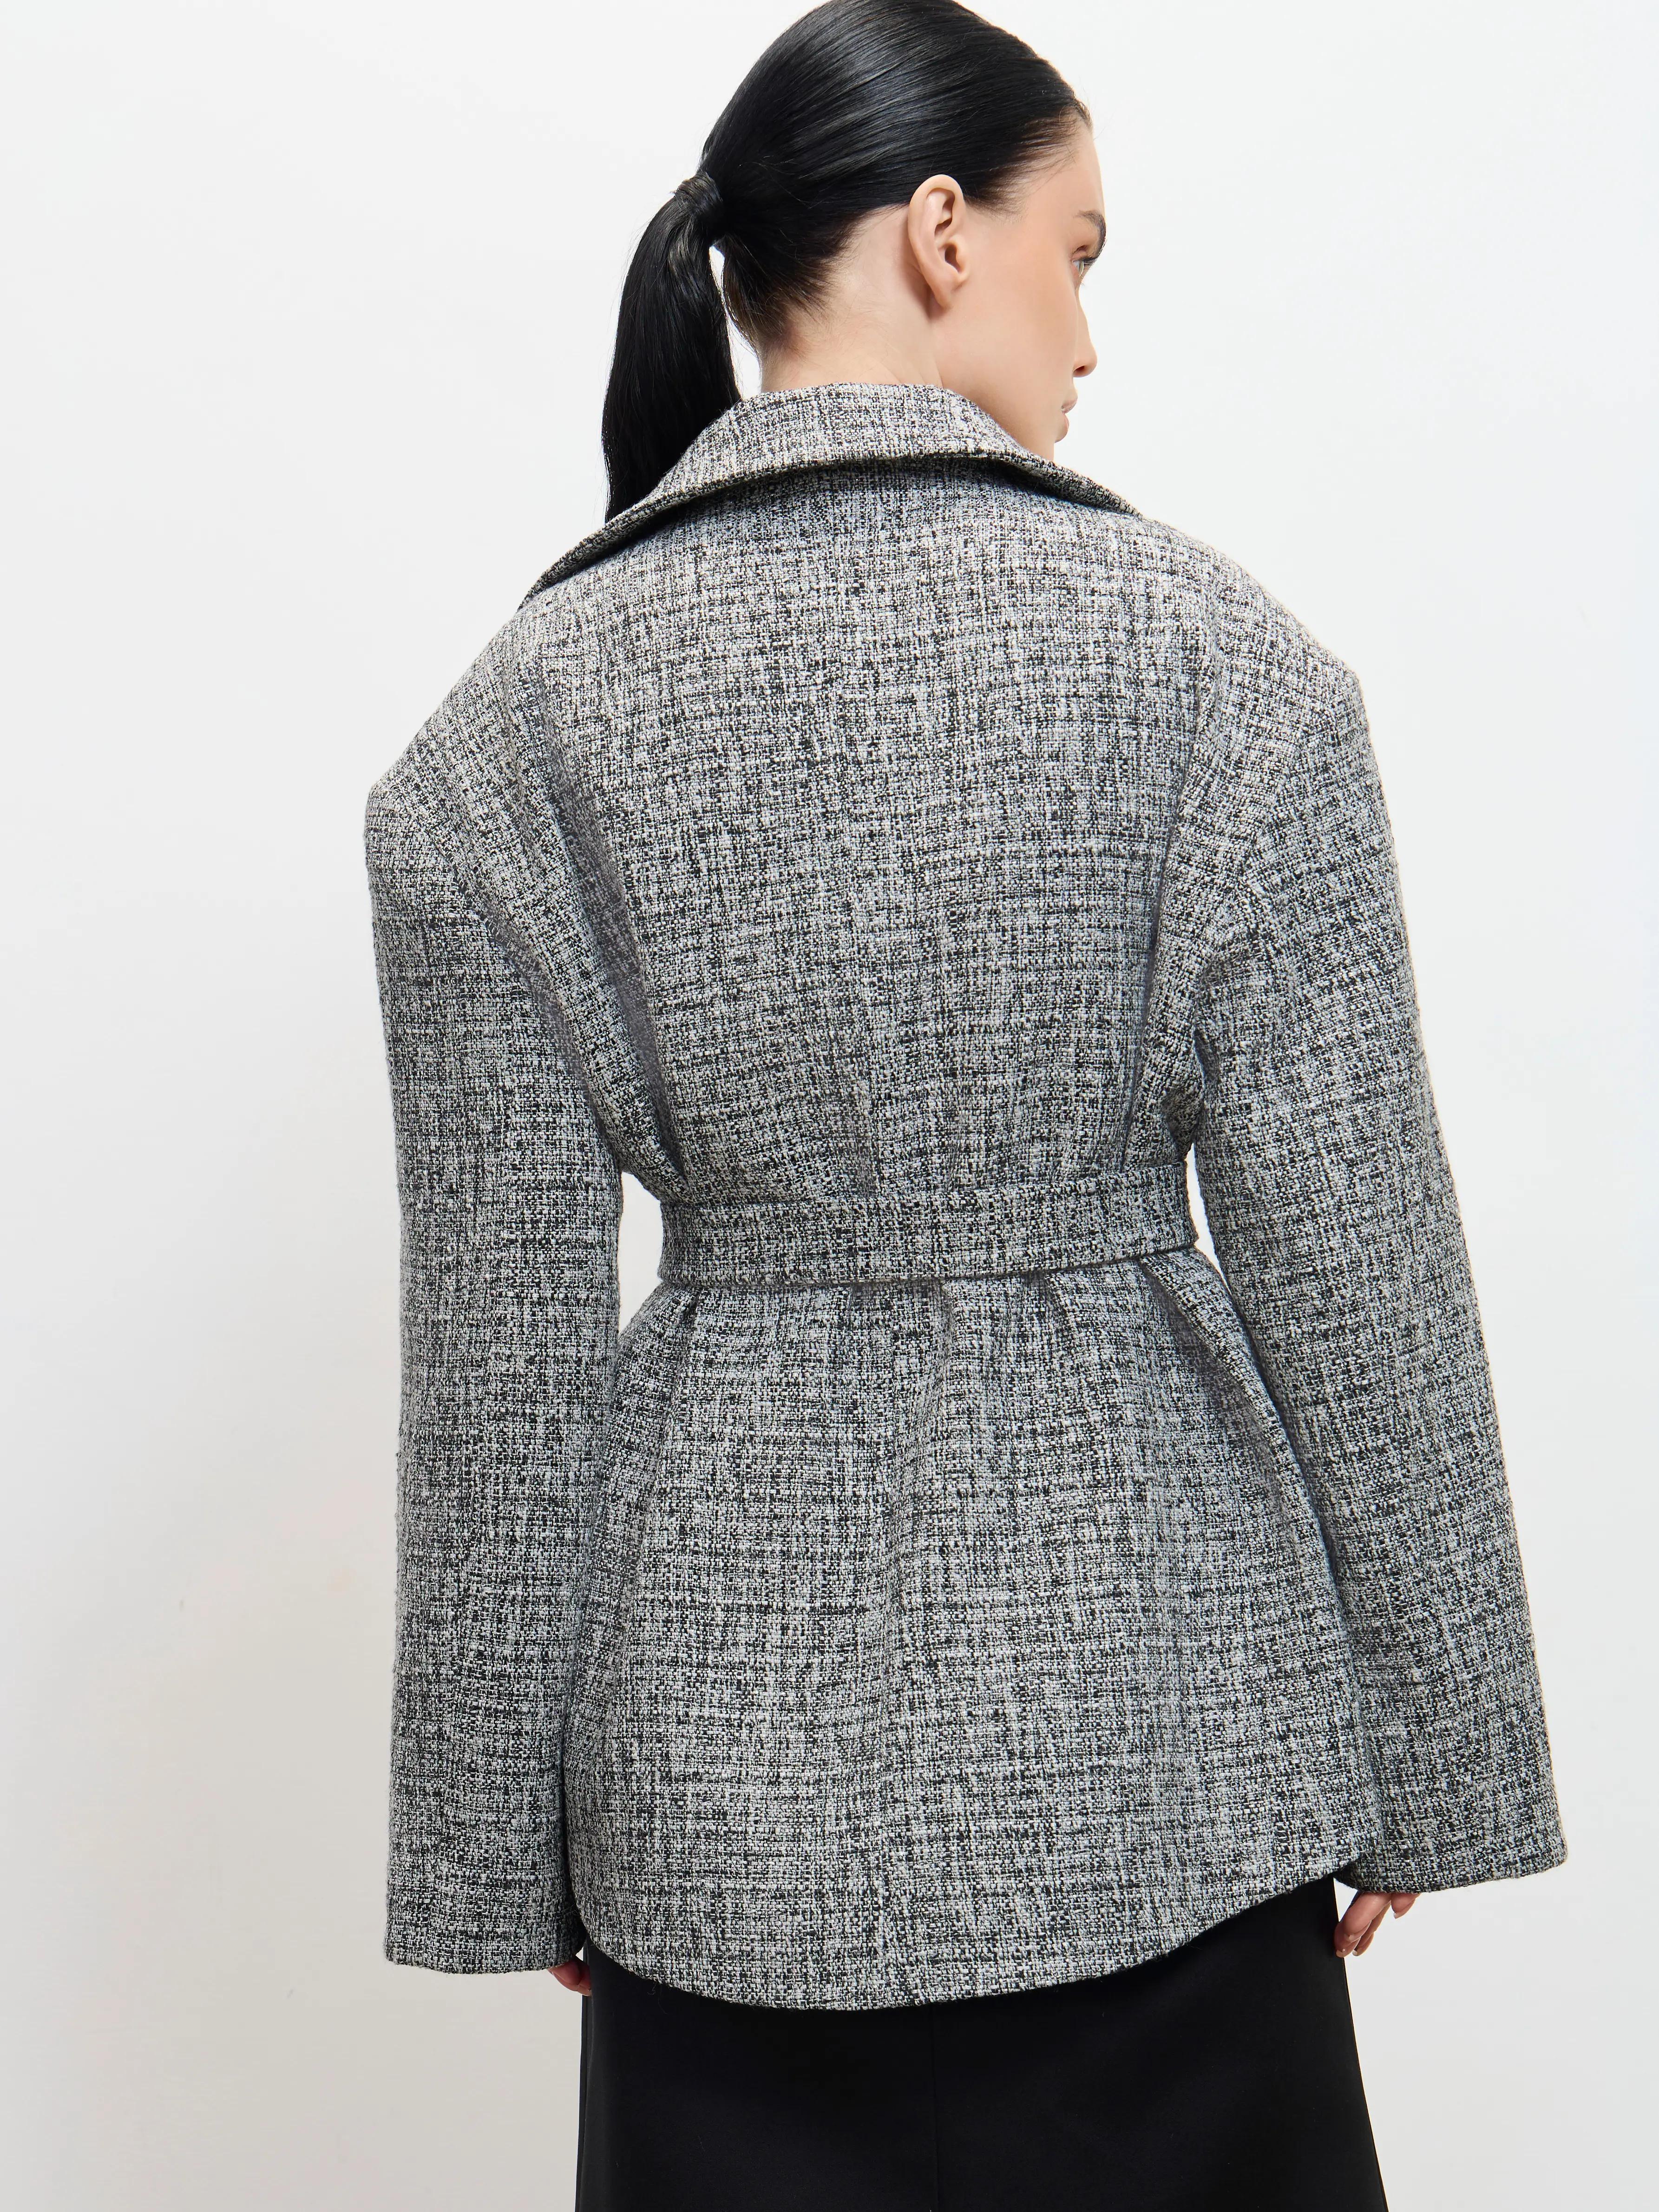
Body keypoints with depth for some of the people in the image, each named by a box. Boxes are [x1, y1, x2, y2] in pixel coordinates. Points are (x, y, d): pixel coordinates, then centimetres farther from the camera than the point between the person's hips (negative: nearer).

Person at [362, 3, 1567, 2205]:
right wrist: (1427, 1748, 4)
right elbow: (1352, 1265, -8)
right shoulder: (1211, 654, -10)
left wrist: (506, 1829, 6)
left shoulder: (521, 715, -5)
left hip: (732, 1753, 2)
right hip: (1149, 1734, -1)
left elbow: (504, 1331, -3)